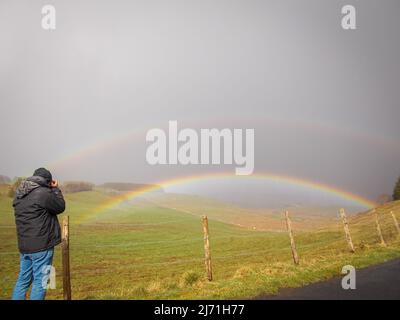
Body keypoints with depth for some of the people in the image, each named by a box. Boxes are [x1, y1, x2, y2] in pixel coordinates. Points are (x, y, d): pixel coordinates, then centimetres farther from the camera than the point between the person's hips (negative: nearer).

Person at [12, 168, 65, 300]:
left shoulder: (18, 194, 7)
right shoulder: (44, 193, -18)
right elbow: (60, 207, -5)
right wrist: (55, 189, 5)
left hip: (24, 246, 8)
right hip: (41, 246, -8)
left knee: (23, 280, 18)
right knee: (40, 282, 2)